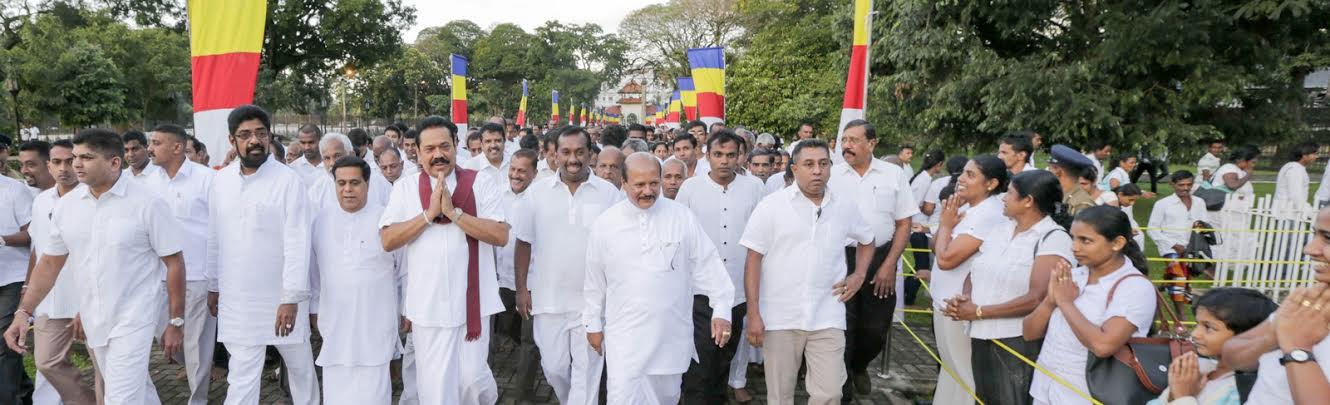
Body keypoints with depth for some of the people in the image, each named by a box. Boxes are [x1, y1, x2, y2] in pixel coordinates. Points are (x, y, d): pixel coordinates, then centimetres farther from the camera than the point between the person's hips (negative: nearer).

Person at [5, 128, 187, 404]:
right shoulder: (66, 205, 2)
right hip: (92, 319, 6)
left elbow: (174, 263, -10)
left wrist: (176, 323, -9)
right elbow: (50, 262, 11)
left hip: (134, 318, -5)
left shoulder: (147, 203, -13)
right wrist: (24, 312, 2)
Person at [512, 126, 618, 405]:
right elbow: (524, 243, 5)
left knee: (587, 371, 4)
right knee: (553, 367, 12)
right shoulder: (537, 192, 0)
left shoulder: (609, 193, -3)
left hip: (593, 300, -1)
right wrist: (521, 289, 2)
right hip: (548, 299, 2)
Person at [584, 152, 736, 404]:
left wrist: (722, 309, -4)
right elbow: (595, 280, 6)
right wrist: (593, 323, 11)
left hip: (671, 333, 1)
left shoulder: (682, 217, -4)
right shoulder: (605, 223, -3)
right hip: (625, 335, -1)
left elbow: (708, 264, 0)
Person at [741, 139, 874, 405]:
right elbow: (754, 259, -6)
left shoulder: (846, 206, 4)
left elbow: (866, 240, 24)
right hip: (779, 317, -2)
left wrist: (859, 275, 8)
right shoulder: (771, 206, -5)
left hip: (827, 318, 2)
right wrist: (753, 314, -10)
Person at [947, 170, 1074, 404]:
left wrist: (979, 312, -17)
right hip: (981, 336, 7)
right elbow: (975, 272, 13)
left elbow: (1037, 298, -21)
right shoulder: (999, 229, 9)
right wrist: (964, 299, -10)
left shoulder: (1053, 239, -13)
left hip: (1019, 342, -7)